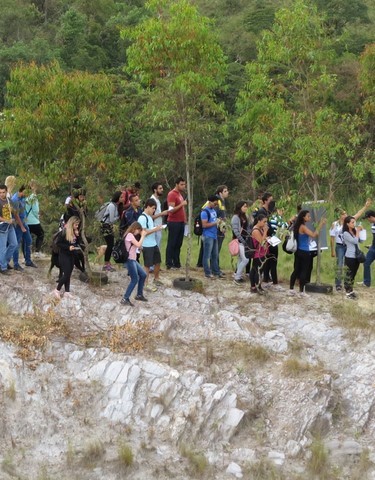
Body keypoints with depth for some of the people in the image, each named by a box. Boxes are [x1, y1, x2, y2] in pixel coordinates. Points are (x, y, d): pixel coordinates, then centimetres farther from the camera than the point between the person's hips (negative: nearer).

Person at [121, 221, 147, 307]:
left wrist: (142, 235, 7)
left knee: (143, 275, 16)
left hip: (133, 260, 10)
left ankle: (139, 295, 27)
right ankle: (125, 299, -10)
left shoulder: (131, 235, 17)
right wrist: (143, 236, -11)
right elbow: (138, 245, -23)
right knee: (135, 280, -10)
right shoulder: (130, 235, -14)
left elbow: (139, 246, 14)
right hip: (129, 260, -10)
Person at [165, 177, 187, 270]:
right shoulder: (172, 194, -12)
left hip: (181, 222, 8)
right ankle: (169, 264, 1)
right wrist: (182, 204, -19)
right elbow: (171, 210, -19)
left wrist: (185, 219, 14)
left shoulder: (180, 194, 15)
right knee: (171, 244, -3)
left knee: (178, 244, 10)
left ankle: (176, 263, 15)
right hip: (173, 223, -8)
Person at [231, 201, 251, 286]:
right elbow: (236, 231, -16)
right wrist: (243, 240, -16)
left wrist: (248, 239, 2)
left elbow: (248, 229, 16)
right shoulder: (236, 217, -11)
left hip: (245, 241, 8)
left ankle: (238, 275, 18)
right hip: (239, 241, -8)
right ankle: (237, 277, -8)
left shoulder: (245, 217, 14)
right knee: (245, 259, -14)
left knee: (241, 259, 10)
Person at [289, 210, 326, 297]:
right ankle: (301, 291, 3)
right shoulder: (303, 227, -18)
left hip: (298, 251, 9)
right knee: (303, 271, -1)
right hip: (304, 252, -9)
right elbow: (313, 235, -28)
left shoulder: (298, 226, 10)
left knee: (296, 270, 13)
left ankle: (291, 289, 15)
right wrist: (320, 225, -27)